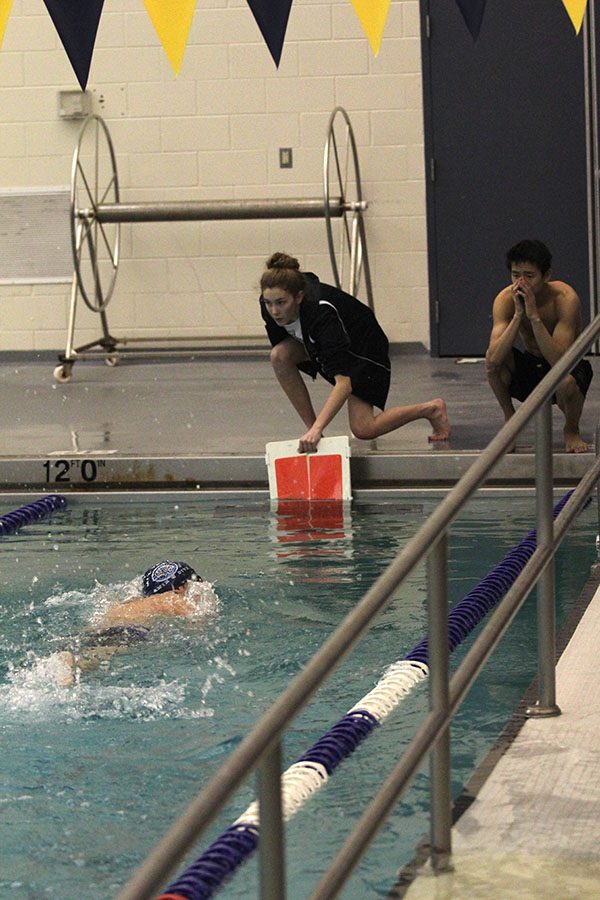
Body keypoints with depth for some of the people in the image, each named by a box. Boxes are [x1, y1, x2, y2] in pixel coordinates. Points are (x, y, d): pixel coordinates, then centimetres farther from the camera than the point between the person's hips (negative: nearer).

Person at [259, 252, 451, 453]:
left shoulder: (321, 311, -42)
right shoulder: (271, 306, -24)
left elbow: (344, 381, -47)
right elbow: (279, 345, -1)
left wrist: (318, 428, -57)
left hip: (365, 349, -6)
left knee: (363, 430, -11)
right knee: (280, 355, -23)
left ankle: (431, 409, 12)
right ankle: (311, 428, -9)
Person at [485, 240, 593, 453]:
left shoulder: (565, 298, -27)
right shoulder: (505, 299, -18)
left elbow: (560, 361, -36)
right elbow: (494, 358, -31)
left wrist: (534, 316, -40)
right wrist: (518, 314, -37)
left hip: (568, 368, -3)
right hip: (529, 367, 3)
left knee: (566, 383, -38)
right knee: (492, 358, -27)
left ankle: (572, 430, -3)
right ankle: (510, 418, 0)